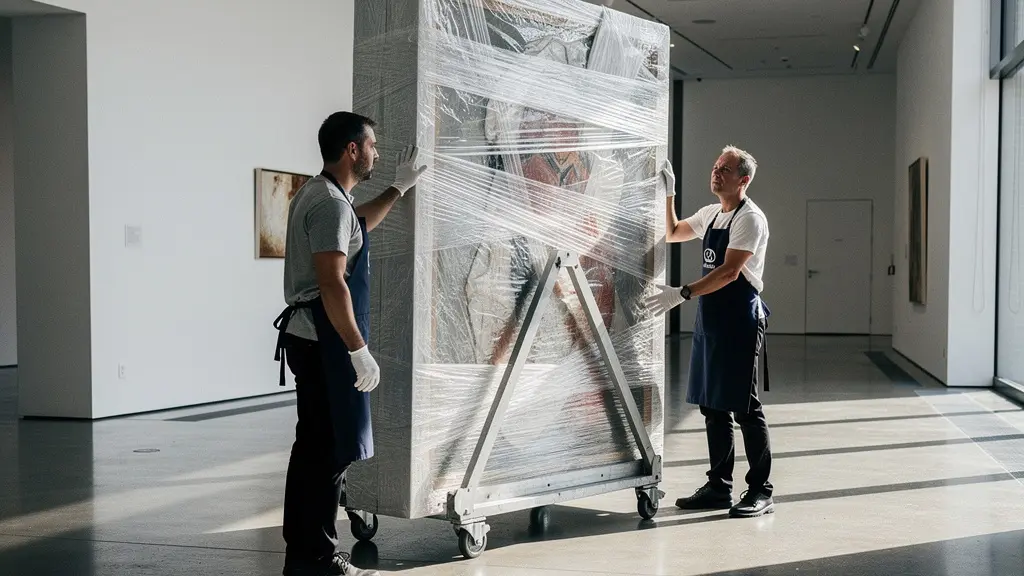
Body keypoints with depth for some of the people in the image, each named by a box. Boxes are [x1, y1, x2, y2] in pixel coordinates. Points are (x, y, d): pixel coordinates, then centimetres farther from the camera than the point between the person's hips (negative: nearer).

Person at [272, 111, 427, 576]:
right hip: (325, 342, -11)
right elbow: (332, 284, -23)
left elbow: (359, 225, 38)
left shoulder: (318, 194, 16)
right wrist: (359, 350, -22)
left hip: (311, 339, 11)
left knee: (315, 447, 16)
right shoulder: (331, 203, -16)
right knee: (330, 450, -6)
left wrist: (399, 188, 40)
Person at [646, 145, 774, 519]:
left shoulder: (749, 218, -12)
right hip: (710, 320, 9)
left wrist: (683, 294, -27)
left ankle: (760, 491, 4)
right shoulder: (710, 214, 14)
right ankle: (719, 487, 19)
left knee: (744, 407, -4)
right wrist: (667, 195, 15)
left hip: (740, 320, -8)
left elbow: (730, 271, -22)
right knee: (712, 406, 11)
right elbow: (671, 234, 28)